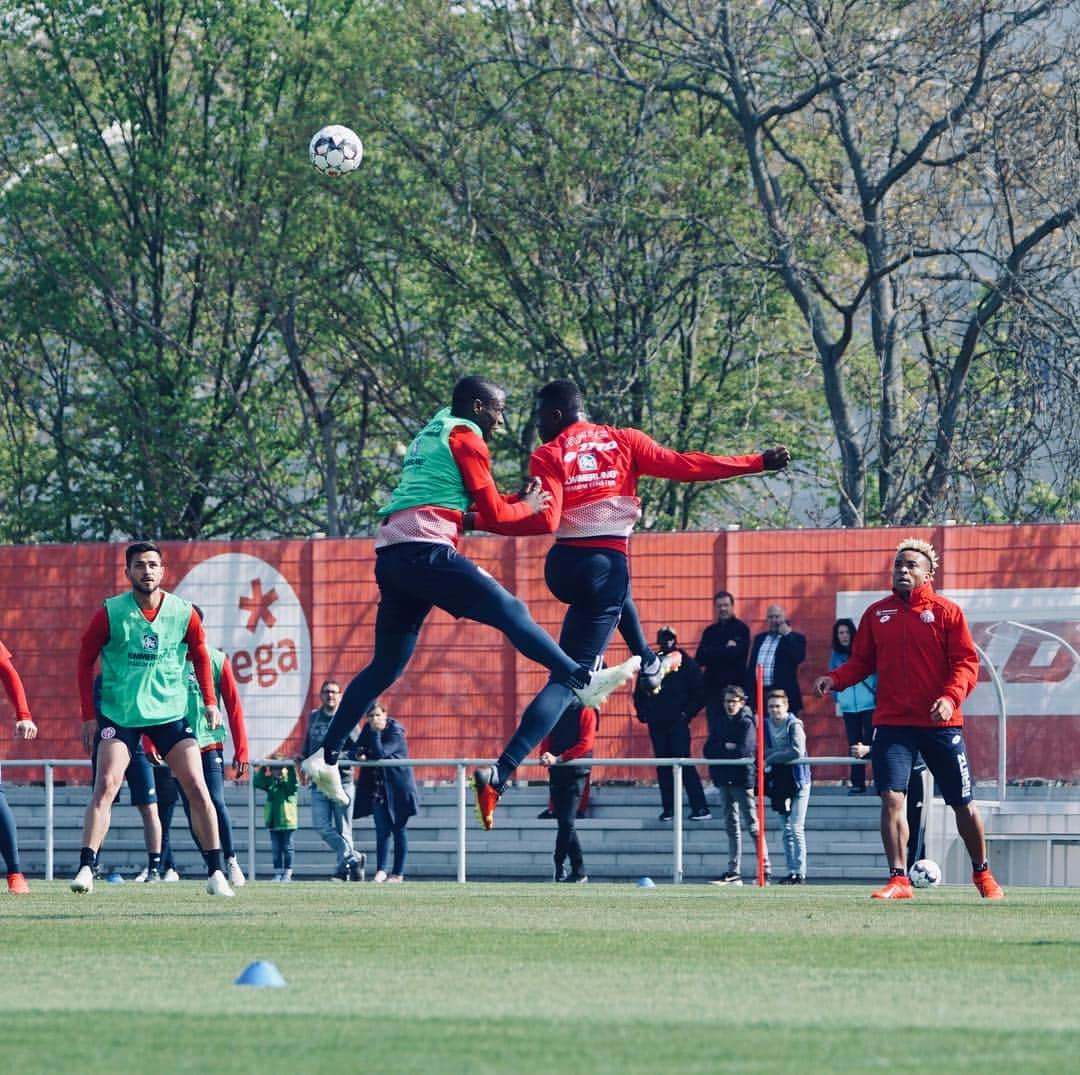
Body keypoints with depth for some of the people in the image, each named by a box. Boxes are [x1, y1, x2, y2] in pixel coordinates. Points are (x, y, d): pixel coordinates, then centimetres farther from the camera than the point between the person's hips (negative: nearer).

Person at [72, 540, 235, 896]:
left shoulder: (184, 613, -2)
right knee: (105, 786, -17)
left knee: (197, 790, -4)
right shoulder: (110, 613, -7)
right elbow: (85, 660, 0)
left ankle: (216, 873, 4)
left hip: (170, 713, 2)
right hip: (118, 715, -2)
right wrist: (89, 715, -4)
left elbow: (200, 656, 14)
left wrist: (210, 702, 4)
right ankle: (85, 869, -16)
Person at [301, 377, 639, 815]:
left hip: (391, 555, 9)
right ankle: (584, 680, -11)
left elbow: (468, 514, 30)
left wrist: (514, 502, 21)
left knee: (387, 665, 10)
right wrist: (527, 507, 17)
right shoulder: (465, 438, 1)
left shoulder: (428, 438, 29)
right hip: (426, 550, -9)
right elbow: (493, 515, 0)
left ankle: (325, 755, 5)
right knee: (510, 612, -7)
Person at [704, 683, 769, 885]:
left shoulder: (747, 723, -6)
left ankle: (765, 871, -6)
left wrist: (721, 749, -4)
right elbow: (708, 750, 7)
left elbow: (745, 750, -16)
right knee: (732, 827, 8)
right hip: (724, 778, 6)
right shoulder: (718, 721, 13)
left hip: (743, 779, -6)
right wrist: (727, 747, -10)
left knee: (753, 826, -7)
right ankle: (733, 872, 10)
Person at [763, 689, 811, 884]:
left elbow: (798, 752, -21)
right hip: (779, 781, 6)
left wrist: (772, 757, -16)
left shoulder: (794, 725, -10)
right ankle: (791, 872, 12)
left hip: (797, 780, -6)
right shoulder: (766, 725, 7)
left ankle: (800, 873, -6)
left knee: (796, 828, -9)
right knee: (787, 830, 8)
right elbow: (763, 751, 3)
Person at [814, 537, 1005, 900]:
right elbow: (861, 661, 12)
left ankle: (982, 873, 28)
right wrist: (835, 679, -8)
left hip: (940, 722, -2)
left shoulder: (947, 612, 0)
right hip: (892, 722, 2)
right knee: (892, 798, -14)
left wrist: (951, 697, -21)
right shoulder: (877, 614, 8)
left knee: (962, 803, 7)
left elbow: (966, 662, -5)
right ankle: (898, 880, -11)